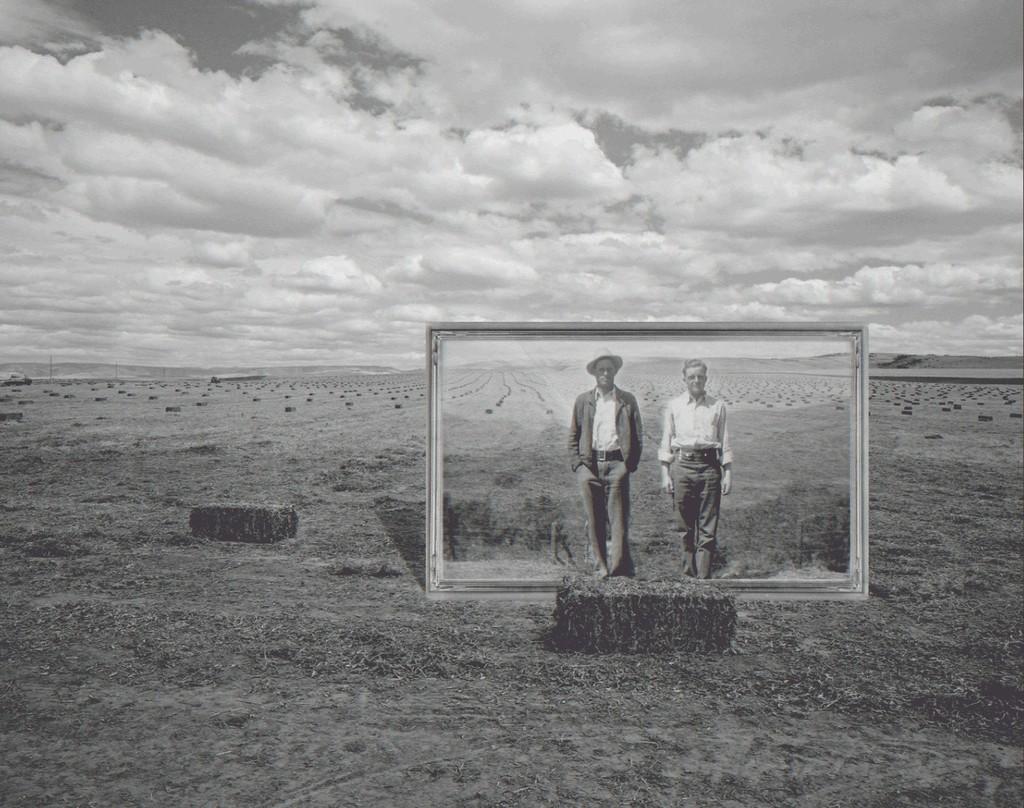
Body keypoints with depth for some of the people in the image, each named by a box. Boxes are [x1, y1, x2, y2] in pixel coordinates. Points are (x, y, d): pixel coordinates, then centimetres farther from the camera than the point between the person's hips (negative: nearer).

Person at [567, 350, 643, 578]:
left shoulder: (628, 400, 10)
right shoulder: (583, 401, 12)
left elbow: (637, 436, 10)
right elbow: (573, 437, 12)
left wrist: (630, 464, -1)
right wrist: (577, 464, 1)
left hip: (617, 463, -1)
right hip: (589, 465, 1)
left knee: (618, 516, -5)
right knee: (594, 518, 2)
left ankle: (619, 566, -1)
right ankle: (602, 567, 10)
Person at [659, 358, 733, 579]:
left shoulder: (717, 406, 8)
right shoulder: (674, 406, 8)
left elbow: (725, 442, 10)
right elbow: (666, 441, 9)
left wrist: (728, 473, 5)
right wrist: (665, 474, 3)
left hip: (709, 464, 0)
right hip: (681, 464, 0)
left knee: (708, 525, -2)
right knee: (686, 524, 5)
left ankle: (703, 576, 1)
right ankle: (688, 571, 16)